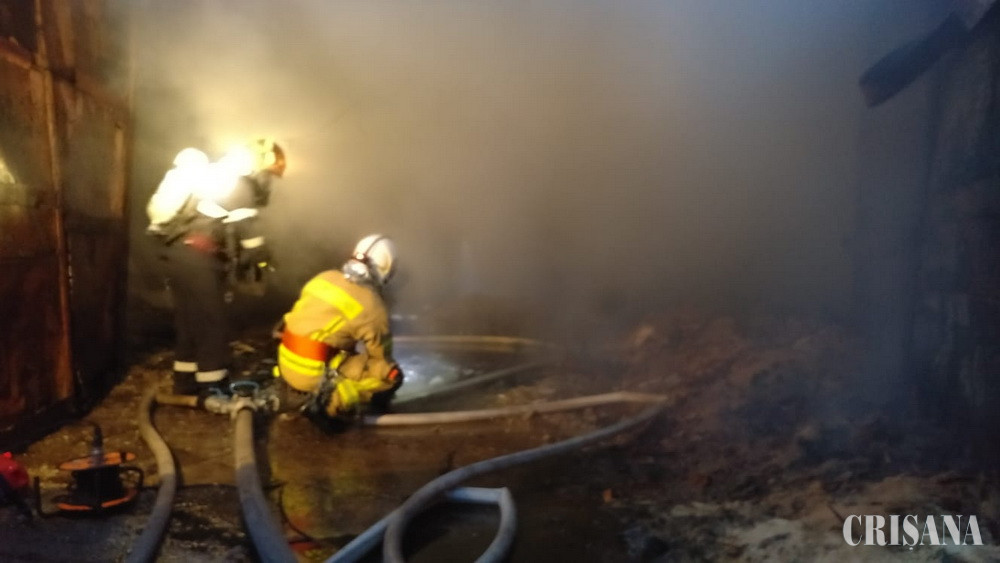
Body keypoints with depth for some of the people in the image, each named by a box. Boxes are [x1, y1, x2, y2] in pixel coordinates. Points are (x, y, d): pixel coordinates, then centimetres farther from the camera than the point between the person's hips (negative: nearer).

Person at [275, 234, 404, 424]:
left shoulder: (323, 278, 5)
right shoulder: (372, 306, -13)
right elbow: (382, 356, -1)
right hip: (316, 376, -7)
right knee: (392, 375, -2)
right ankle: (333, 403, -11)